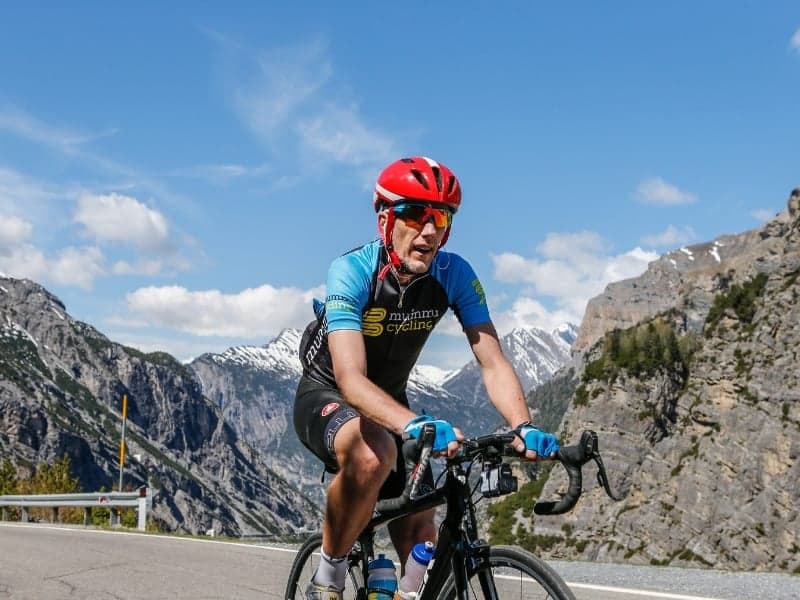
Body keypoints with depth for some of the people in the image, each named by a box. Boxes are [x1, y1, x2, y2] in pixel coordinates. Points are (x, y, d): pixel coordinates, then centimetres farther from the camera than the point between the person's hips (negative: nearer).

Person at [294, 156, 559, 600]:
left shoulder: (454, 275, -17)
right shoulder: (351, 271, -29)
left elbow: (492, 361, -22)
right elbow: (351, 378, -41)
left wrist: (523, 426, -41)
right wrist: (413, 425, -58)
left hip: (390, 403, 5)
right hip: (326, 396, -5)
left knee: (420, 538, -2)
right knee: (373, 455, -38)